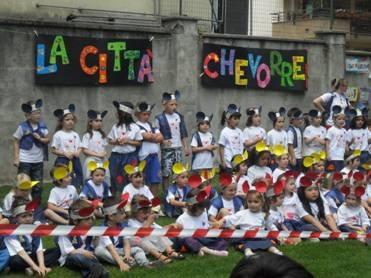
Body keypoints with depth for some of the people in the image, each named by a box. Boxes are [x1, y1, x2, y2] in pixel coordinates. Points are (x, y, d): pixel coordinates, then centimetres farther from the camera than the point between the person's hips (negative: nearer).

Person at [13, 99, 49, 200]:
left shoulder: (42, 126, 1)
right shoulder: (22, 127, -11)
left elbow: (47, 139, 8)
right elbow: (16, 143, -5)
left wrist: (40, 139, -13)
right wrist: (16, 158, -11)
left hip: (38, 160, 4)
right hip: (24, 161, -4)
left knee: (38, 186, 10)